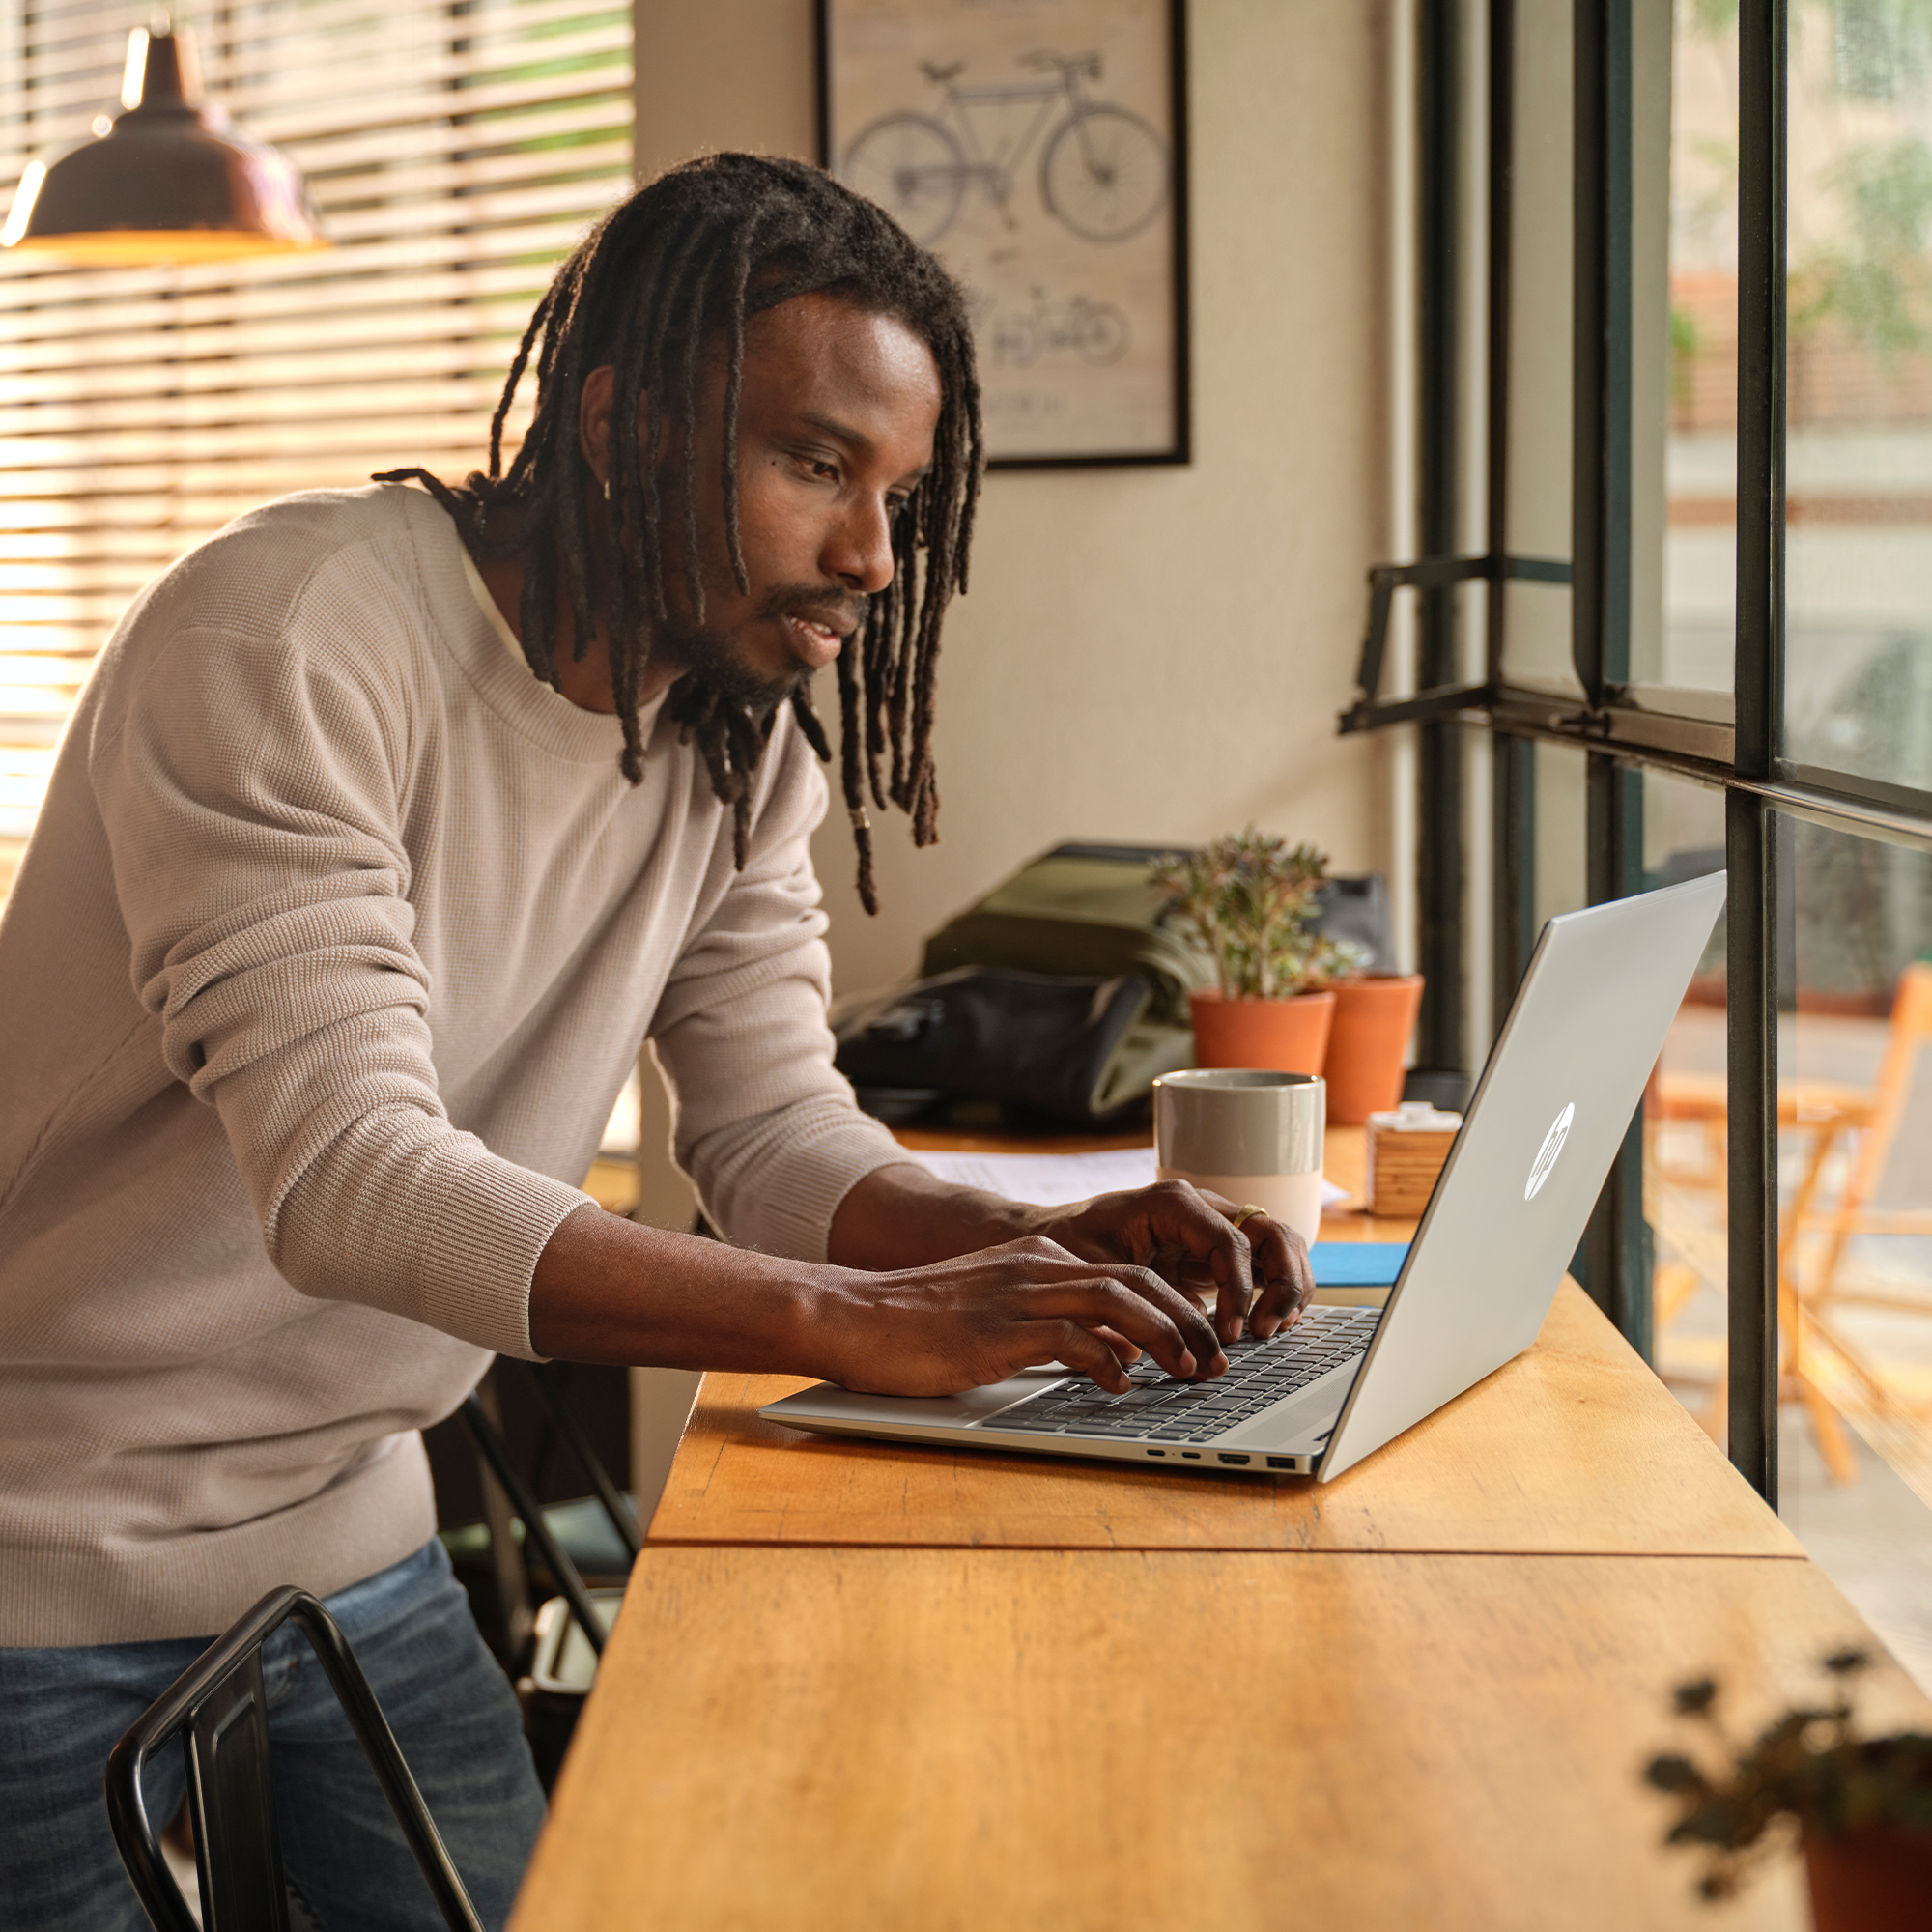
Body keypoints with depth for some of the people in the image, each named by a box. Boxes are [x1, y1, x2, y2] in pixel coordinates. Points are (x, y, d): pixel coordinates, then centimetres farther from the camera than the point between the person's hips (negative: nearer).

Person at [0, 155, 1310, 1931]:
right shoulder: (287, 644, -23)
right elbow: (353, 1180, -32)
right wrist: (867, 1324, -39)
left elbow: (775, 1131, 0)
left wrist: (1041, 1251, -21)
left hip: (351, 1539, 7)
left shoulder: (742, 743, 1)